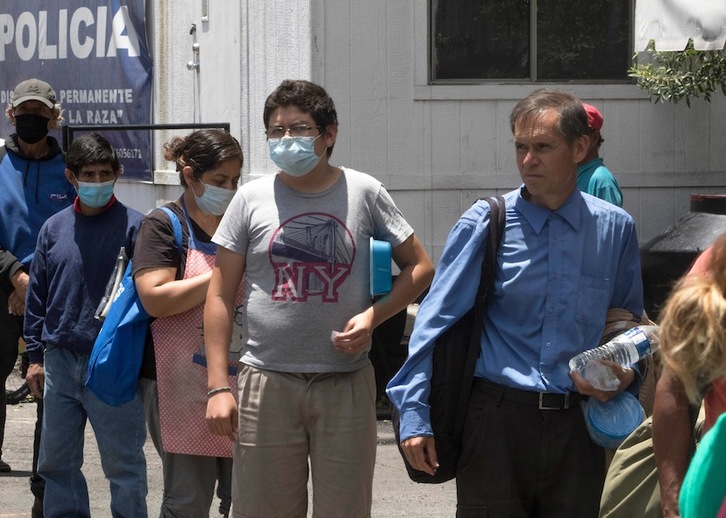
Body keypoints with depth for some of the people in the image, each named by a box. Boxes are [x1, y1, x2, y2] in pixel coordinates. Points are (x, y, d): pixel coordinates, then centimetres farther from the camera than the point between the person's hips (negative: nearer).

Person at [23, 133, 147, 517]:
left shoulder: (133, 226, -5)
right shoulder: (54, 228, 8)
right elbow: (37, 294, 14)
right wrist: (35, 355, 11)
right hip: (60, 362, 5)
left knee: (123, 464, 1)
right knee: (57, 463, 13)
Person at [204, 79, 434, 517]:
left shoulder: (364, 193, 3)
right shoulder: (252, 199, 4)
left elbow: (420, 267, 10)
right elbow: (221, 297, 5)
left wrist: (373, 315, -8)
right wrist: (219, 386, -2)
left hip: (347, 384, 0)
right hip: (267, 383, 0)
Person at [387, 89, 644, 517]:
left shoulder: (615, 229, 7)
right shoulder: (486, 223, -1)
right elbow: (435, 321, -3)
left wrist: (626, 374, -3)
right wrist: (414, 415, -10)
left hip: (577, 426, 2)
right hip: (497, 419, -2)